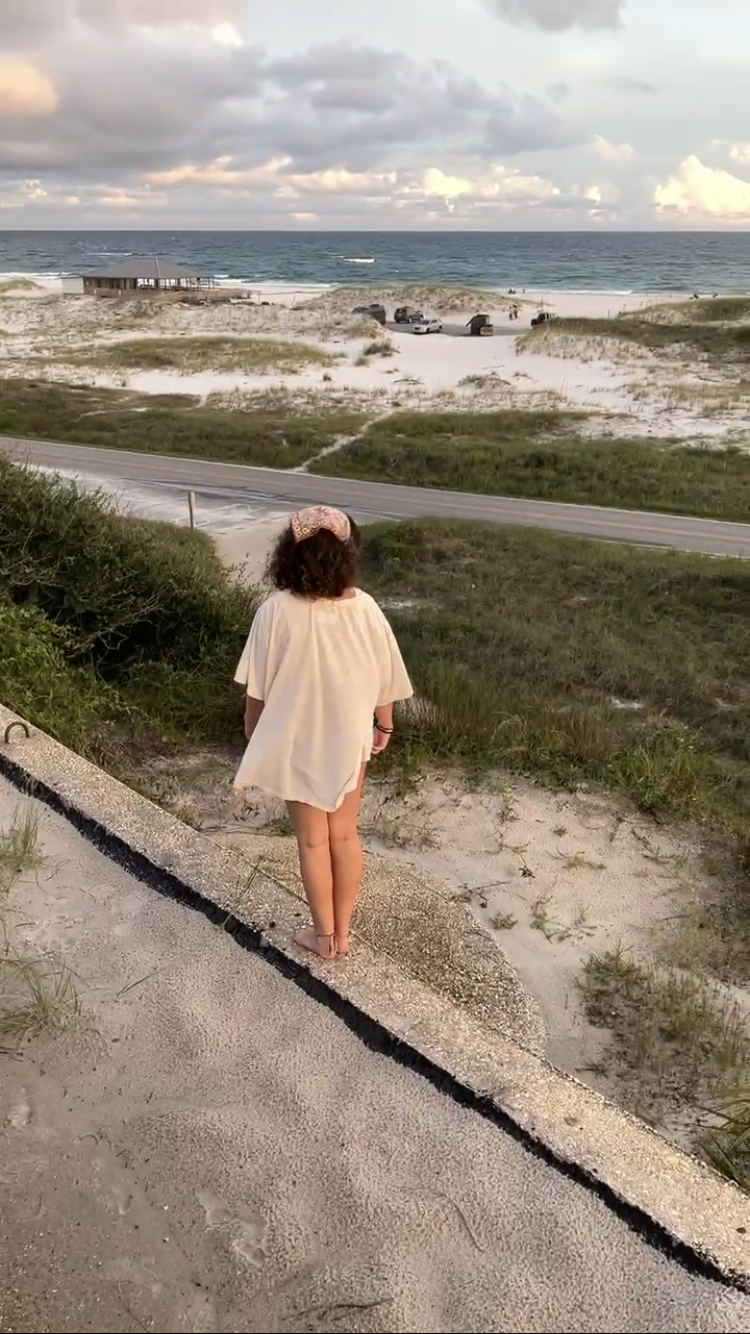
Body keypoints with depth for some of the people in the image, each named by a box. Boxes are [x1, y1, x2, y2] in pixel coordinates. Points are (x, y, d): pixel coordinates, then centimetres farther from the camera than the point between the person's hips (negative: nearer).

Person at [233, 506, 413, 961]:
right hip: (348, 739, 2)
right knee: (345, 835, 18)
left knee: (313, 840, 14)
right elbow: (384, 678, -3)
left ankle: (324, 935, 29)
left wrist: (253, 730, 7)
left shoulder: (276, 611, -21)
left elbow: (258, 686, -11)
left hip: (296, 744, -2)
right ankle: (342, 931, 31)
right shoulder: (365, 609, -14)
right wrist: (385, 724, 15)